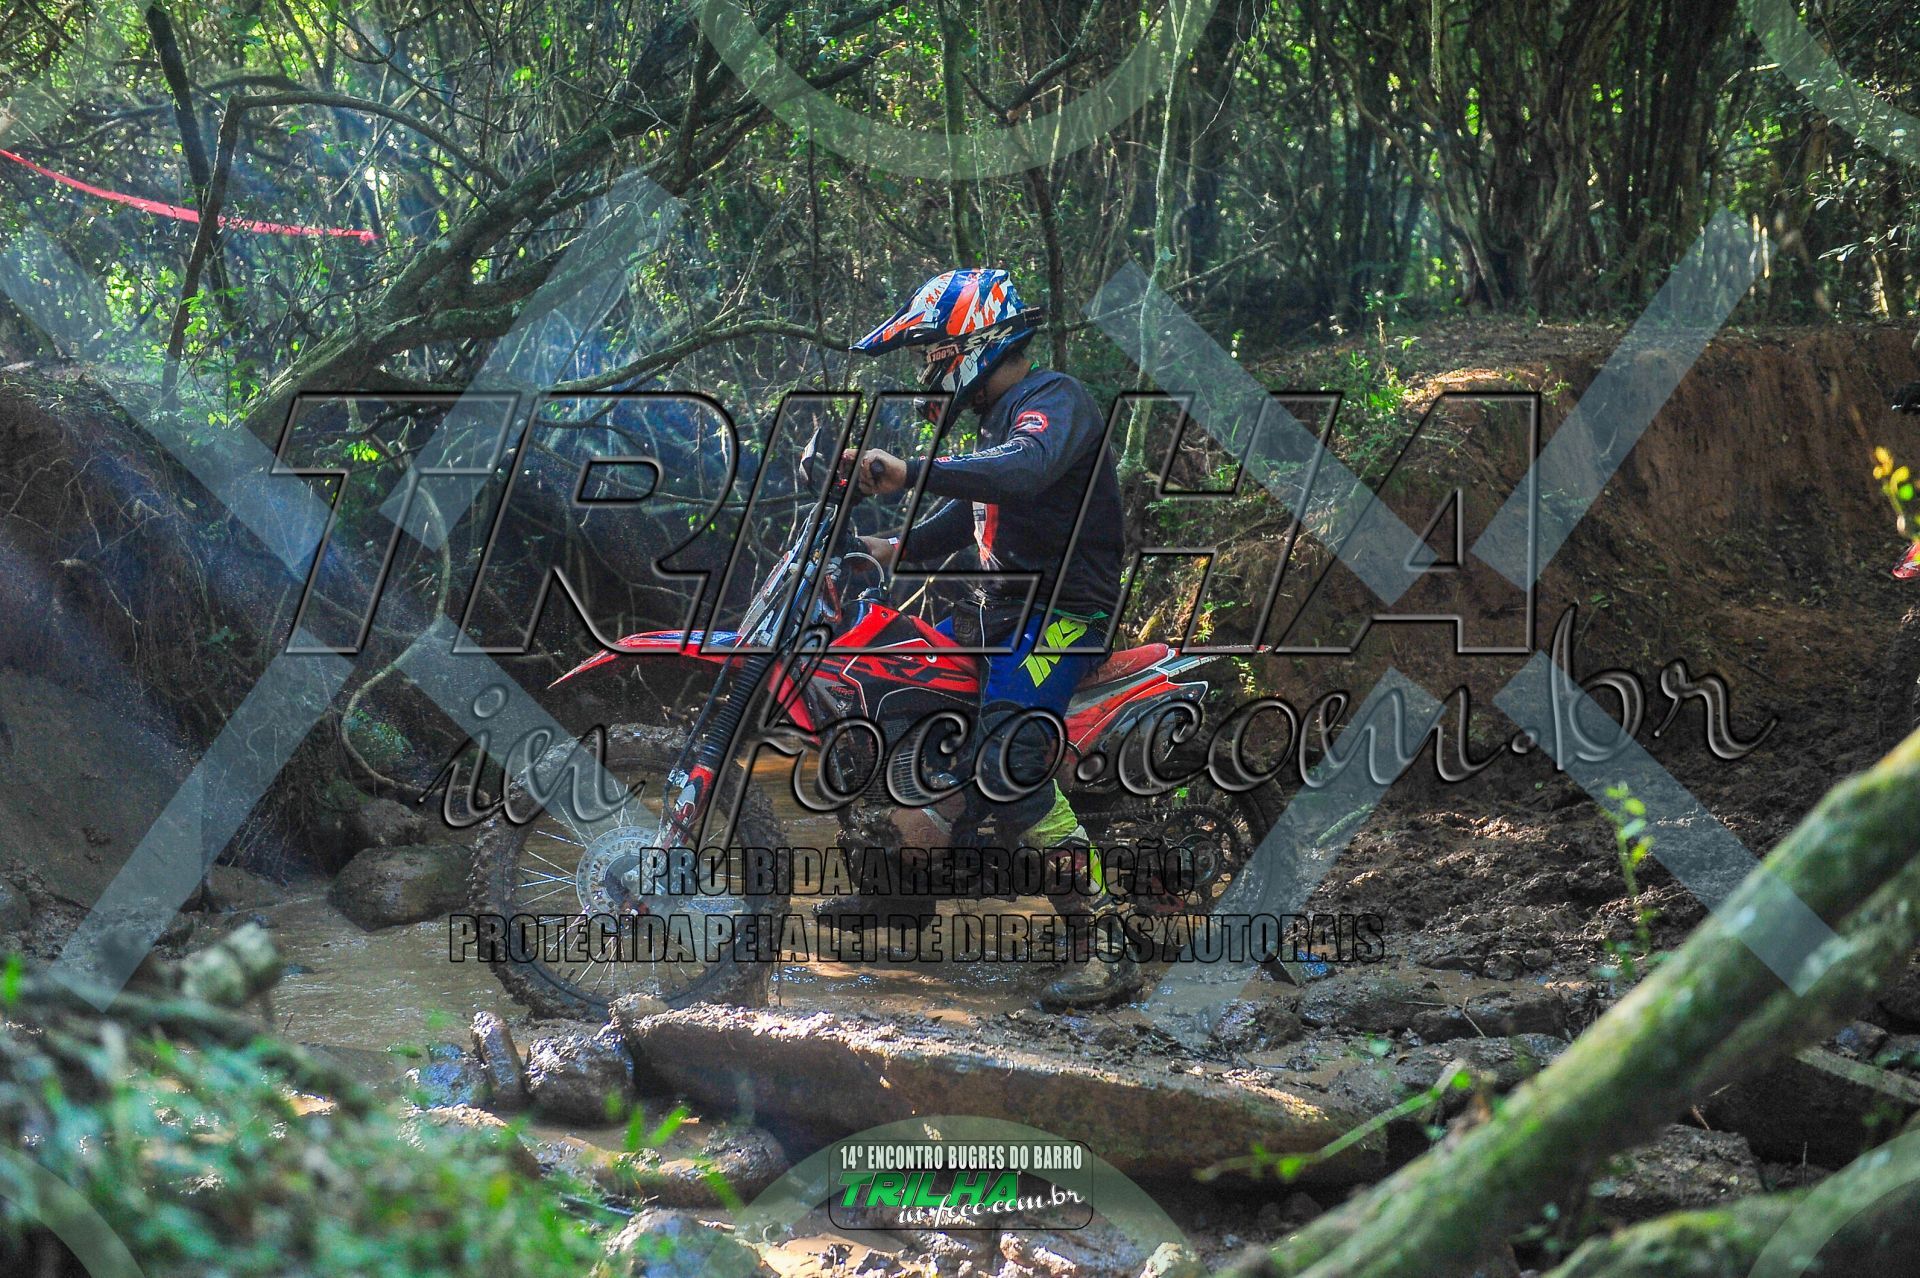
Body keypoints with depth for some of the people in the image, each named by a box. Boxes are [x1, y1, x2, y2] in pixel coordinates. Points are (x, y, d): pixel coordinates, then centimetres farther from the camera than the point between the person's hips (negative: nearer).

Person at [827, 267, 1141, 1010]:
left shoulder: (1055, 402, -13)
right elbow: (970, 512, 31)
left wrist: (910, 473, -43)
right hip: (1005, 612, 11)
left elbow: (1022, 471, -35)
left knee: (1006, 769, -28)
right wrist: (902, 547, 17)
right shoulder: (1001, 419, 20)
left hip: (1064, 614, -11)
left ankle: (1102, 949, -28)